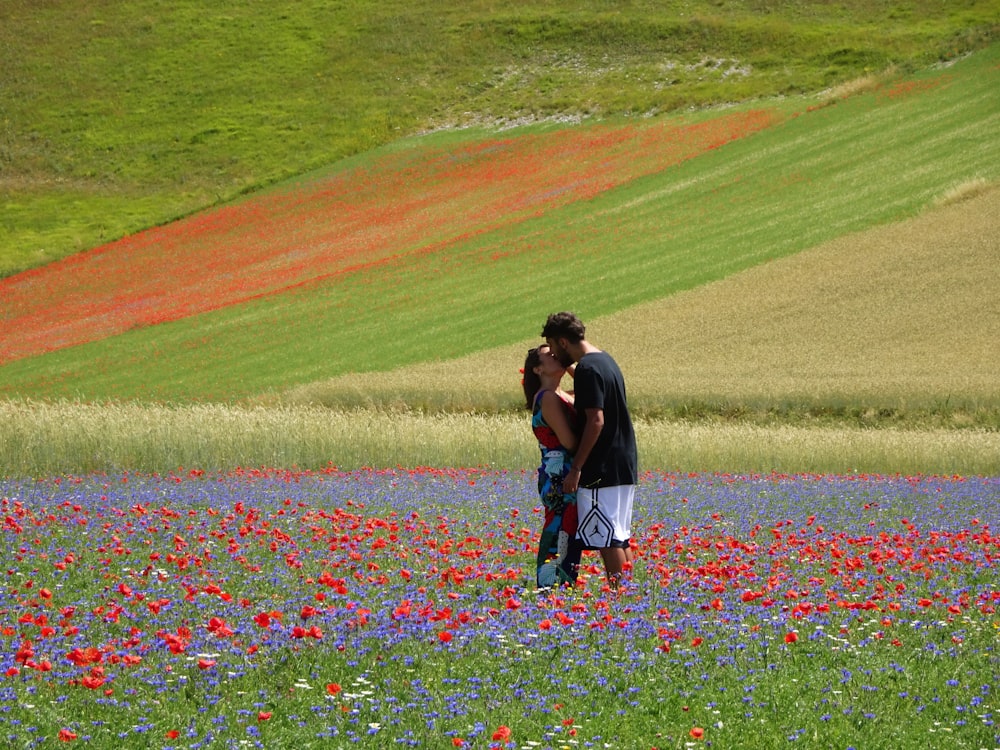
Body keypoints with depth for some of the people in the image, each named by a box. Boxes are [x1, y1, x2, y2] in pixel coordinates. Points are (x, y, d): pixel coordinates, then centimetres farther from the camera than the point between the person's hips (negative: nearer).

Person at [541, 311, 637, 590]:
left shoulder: (587, 369, -16)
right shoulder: (606, 361, 14)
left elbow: (596, 421, -21)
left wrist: (576, 468, -19)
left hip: (603, 470, -10)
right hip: (624, 465, 10)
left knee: (606, 538, -6)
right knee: (619, 537, 13)